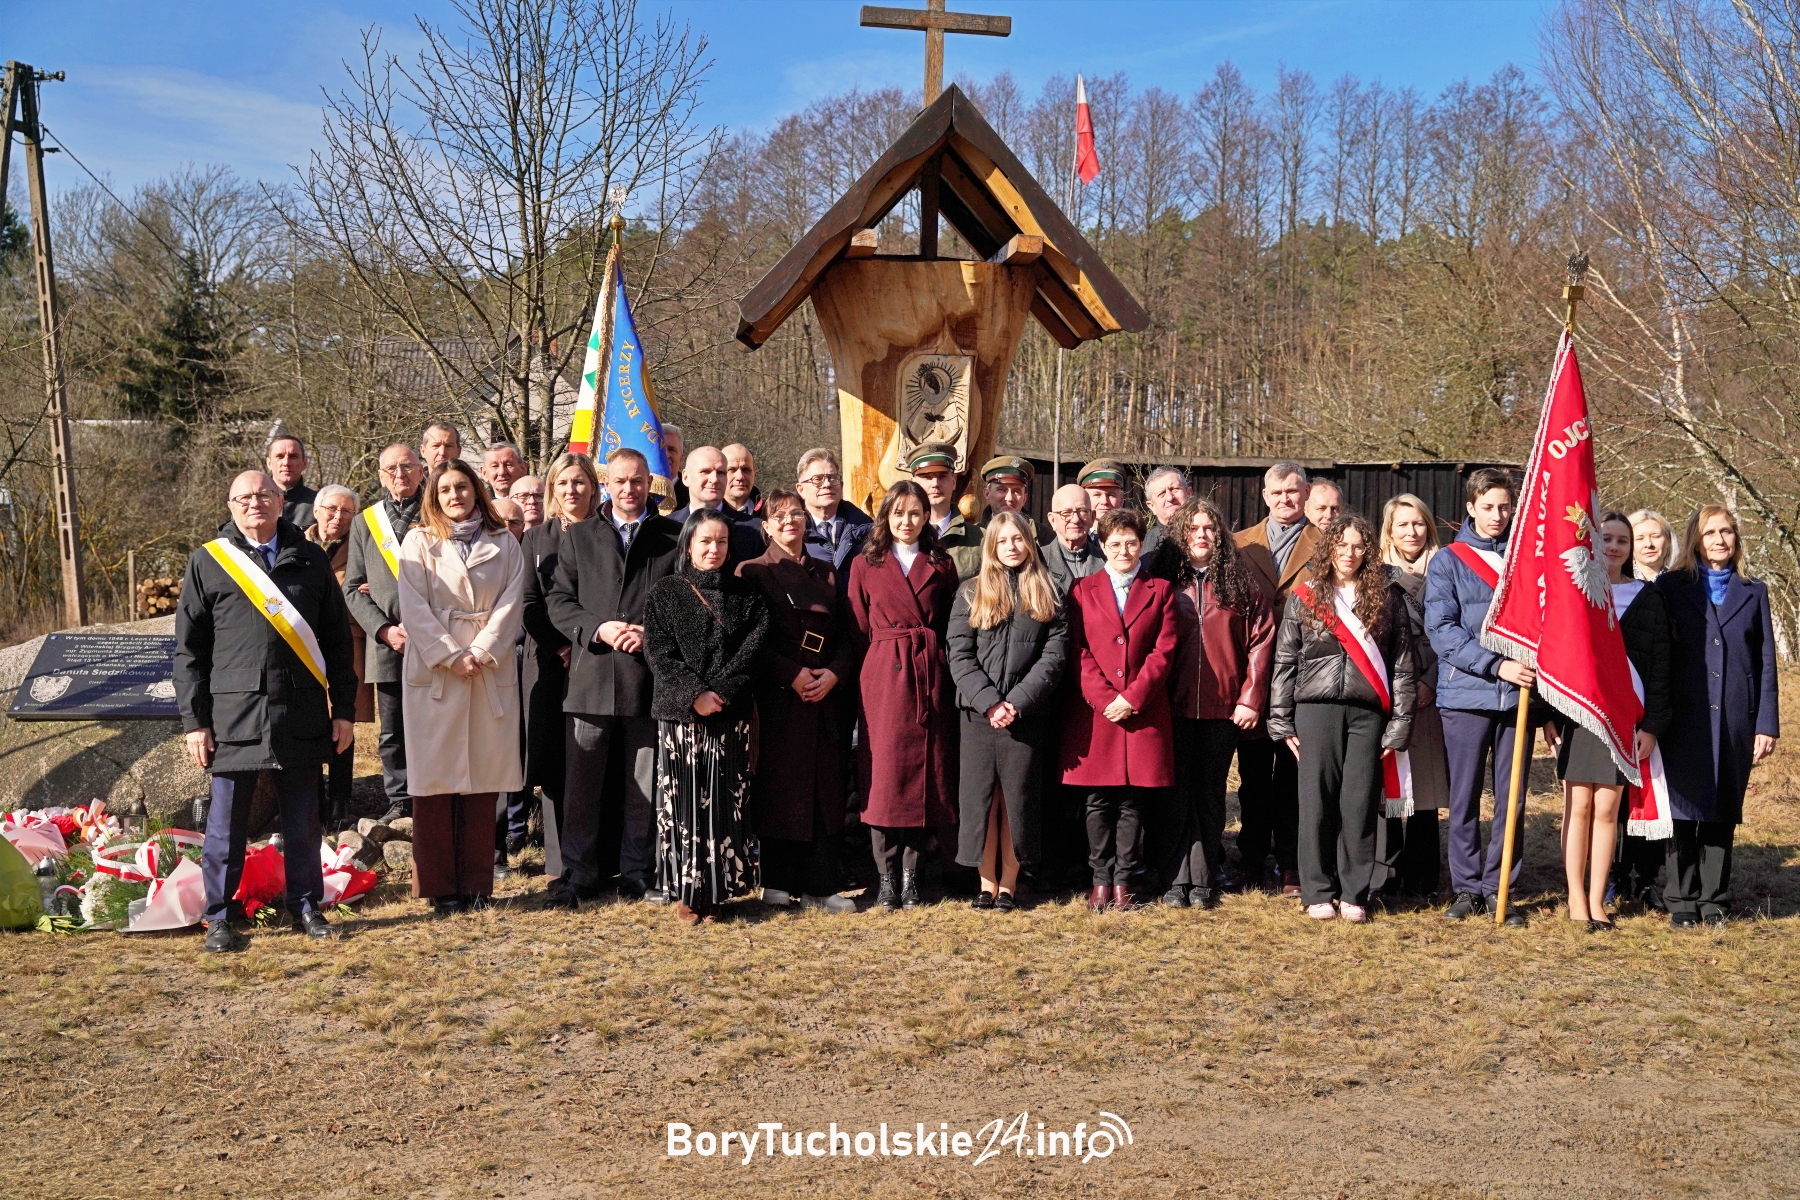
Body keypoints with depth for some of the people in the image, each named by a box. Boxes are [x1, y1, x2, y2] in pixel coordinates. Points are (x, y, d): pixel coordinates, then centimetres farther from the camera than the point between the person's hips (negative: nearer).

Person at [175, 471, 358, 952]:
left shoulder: (311, 560, 10)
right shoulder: (207, 562, 4)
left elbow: (336, 640, 11)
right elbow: (188, 650, 4)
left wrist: (343, 709, 6)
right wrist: (194, 721, -2)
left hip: (302, 715, 2)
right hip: (233, 713, -2)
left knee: (303, 820, 8)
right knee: (227, 822, 4)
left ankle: (306, 905, 22)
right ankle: (218, 917, 15)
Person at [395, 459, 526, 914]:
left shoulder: (503, 543, 11)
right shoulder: (419, 542, 7)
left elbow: (511, 602, 2)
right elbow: (414, 608, -2)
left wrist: (481, 653, -10)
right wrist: (451, 656, -11)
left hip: (492, 673, 1)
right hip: (433, 672, -1)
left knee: (482, 782, 2)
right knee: (435, 782, -1)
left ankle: (477, 885, 9)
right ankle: (438, 887, 5)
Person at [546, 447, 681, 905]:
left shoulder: (674, 537, 7)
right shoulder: (578, 536, 13)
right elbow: (558, 600, 7)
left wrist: (653, 633, -12)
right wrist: (597, 628, -10)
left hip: (650, 675, -1)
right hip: (591, 676, 1)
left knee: (644, 784, 6)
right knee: (581, 784, 1)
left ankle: (638, 873, 17)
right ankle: (579, 874, 9)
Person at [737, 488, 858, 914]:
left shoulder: (826, 573, 15)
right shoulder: (752, 572, 3)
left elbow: (846, 635, 12)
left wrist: (834, 674, -7)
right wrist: (792, 675, -14)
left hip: (826, 695, 4)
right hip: (778, 697, -4)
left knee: (824, 788, 2)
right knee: (778, 786, -2)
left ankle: (820, 886, 6)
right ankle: (777, 883, 7)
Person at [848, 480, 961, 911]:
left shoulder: (941, 565, 11)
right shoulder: (866, 565, 7)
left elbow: (953, 627, 9)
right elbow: (859, 630, 6)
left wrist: (943, 674, -1)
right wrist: (869, 677, -1)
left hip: (931, 677, 2)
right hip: (884, 677, -1)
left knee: (925, 773, 3)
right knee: (884, 775, -3)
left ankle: (911, 876, 11)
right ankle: (886, 879, 5)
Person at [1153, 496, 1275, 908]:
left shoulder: (1241, 584, 6)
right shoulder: (1162, 582, 5)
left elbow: (1261, 641, 2)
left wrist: (1251, 699, -5)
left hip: (1223, 706, 1)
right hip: (1173, 705, -1)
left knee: (1209, 793, 7)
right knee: (1176, 793, 1)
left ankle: (1204, 881, 11)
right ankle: (1175, 881, 5)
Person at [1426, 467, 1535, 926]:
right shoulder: (1448, 562, 4)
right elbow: (1441, 631, -5)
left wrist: (1536, 669, -2)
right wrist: (1496, 665, -15)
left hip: (1518, 697, 2)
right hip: (1466, 695, -2)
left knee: (1511, 799, 4)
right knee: (1465, 797, 3)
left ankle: (1499, 887, 13)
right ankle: (1467, 887, 13)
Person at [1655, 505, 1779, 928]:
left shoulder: (1753, 593, 12)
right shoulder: (1671, 587, 5)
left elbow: (1766, 663, 9)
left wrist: (1767, 724, 1)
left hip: (1735, 721, 2)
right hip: (1685, 720, -2)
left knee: (1723, 813, 6)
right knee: (1684, 808, 0)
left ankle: (1714, 899, 14)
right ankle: (1681, 901, 8)